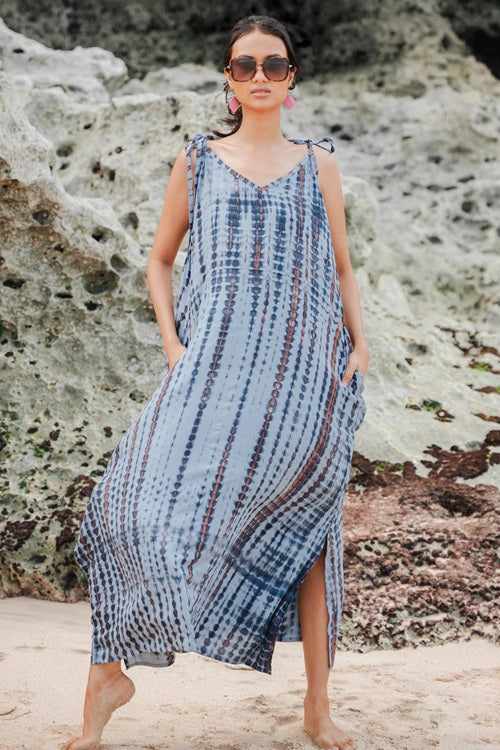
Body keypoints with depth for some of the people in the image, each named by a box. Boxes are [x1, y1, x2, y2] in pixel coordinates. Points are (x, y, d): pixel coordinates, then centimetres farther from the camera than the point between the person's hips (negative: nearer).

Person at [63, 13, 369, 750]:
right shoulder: (198, 160, 9)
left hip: (305, 368, 1)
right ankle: (111, 670, 1)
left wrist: (359, 343, 2)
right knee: (163, 502, -14)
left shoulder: (318, 163, 12)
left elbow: (341, 268, 16)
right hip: (216, 364, -1)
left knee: (307, 523, 3)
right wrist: (173, 343, 0)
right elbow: (159, 260, 13)